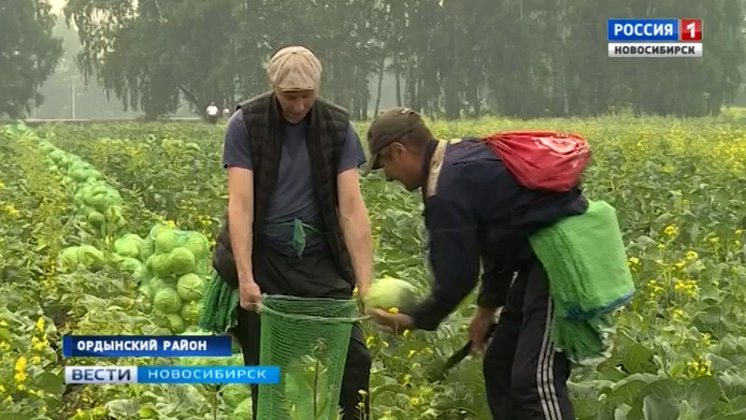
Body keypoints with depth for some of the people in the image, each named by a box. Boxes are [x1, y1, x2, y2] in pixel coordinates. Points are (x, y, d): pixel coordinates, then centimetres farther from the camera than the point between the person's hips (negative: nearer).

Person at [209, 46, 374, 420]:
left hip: (320, 261, 2)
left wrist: (365, 282, -18)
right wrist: (245, 278, -27)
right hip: (262, 261, -1)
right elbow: (240, 204, -17)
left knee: (352, 356, -8)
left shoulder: (337, 127, -4)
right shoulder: (246, 124, -9)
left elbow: (352, 208, -10)